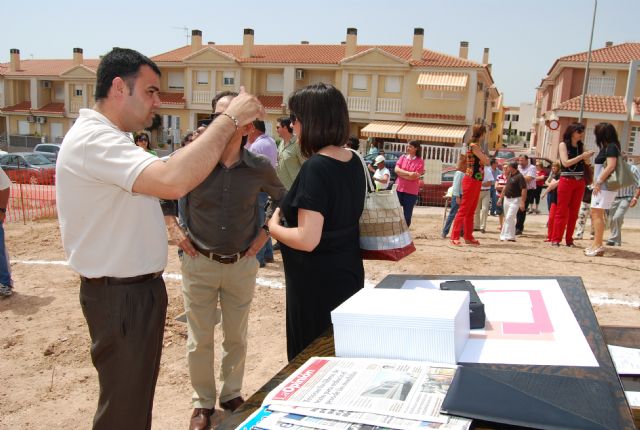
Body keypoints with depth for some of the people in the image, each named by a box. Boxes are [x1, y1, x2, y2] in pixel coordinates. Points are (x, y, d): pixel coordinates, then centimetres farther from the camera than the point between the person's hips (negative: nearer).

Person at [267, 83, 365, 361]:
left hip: (317, 285, -8)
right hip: (348, 275, 8)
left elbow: (307, 240, -27)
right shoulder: (353, 161, 3)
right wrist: (289, 211, 14)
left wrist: (273, 226, -9)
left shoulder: (316, 168, -23)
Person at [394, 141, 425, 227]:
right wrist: (409, 173, -18)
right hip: (399, 188, 3)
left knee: (407, 213, 5)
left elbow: (415, 177, -14)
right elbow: (396, 170, -7)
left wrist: (401, 174, -9)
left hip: (411, 191, -3)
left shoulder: (420, 161, -5)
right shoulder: (402, 157, 6)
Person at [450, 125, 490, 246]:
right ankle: (454, 237, -7)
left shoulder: (476, 146, 15)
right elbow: (486, 162, -15)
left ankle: (468, 237, 19)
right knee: (464, 209, -9)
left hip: (476, 181, 9)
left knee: (471, 211, 12)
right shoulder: (474, 146, -14)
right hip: (471, 181, -9)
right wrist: (485, 156, 2)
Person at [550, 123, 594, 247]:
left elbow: (585, 163, 12)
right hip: (566, 180, -5)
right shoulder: (563, 144, -2)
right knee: (562, 211, -4)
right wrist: (582, 156, -16)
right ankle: (556, 239, -2)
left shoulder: (581, 145, 11)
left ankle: (569, 239, 10)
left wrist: (587, 157, -7)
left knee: (574, 212, 5)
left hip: (580, 182, 5)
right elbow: (565, 162, -13)